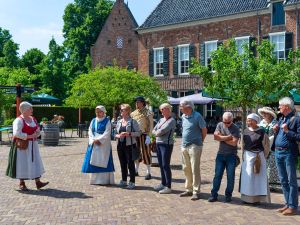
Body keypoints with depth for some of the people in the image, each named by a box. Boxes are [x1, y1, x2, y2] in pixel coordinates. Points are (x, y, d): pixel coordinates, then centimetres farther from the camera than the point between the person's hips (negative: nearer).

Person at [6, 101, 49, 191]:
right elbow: (17, 133, -22)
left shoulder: (33, 119, 11)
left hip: (33, 145, 7)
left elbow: (38, 130, 18)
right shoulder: (19, 120, -12)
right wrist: (29, 136, -21)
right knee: (22, 163, 2)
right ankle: (22, 183, 14)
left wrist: (36, 134, -5)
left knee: (36, 162, 5)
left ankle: (38, 182, 8)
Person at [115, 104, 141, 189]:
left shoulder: (133, 121, -5)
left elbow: (138, 133, -7)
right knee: (122, 164, 12)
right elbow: (115, 133, 16)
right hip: (120, 145, 5)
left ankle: (132, 182, 8)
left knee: (130, 164, -1)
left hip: (129, 145, -5)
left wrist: (129, 134, -19)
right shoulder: (119, 122, 11)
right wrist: (118, 135, -6)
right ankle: (124, 181, 23)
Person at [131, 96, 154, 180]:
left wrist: (148, 136, -17)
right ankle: (136, 171, 24)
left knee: (145, 153, -2)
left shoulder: (148, 113, -6)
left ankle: (149, 172, 5)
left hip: (144, 135, -6)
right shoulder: (134, 113, 12)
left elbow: (150, 126, -10)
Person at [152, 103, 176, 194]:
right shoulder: (161, 120, 15)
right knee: (161, 165, 13)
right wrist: (157, 133, -8)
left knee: (165, 165, -6)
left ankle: (168, 187, 0)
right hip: (158, 144, 8)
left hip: (166, 144, -8)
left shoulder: (171, 120, -10)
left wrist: (156, 132, -2)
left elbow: (163, 130, -20)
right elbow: (153, 130, 12)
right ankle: (163, 183, 24)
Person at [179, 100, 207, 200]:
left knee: (195, 169, -4)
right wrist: (184, 141, 14)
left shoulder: (197, 116, -13)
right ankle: (189, 189, 23)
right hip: (184, 146, 7)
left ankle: (196, 192, 3)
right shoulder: (183, 116, 9)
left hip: (194, 146, -7)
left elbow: (204, 130, -4)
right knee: (186, 169, 12)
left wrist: (200, 141, 6)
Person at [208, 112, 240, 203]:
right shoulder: (220, 125, 4)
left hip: (231, 155, -3)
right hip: (221, 154, 3)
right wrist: (228, 137, -11)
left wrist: (222, 138, -10)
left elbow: (234, 142, -17)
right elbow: (216, 137, -9)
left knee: (230, 176, 2)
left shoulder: (235, 128, -7)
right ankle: (214, 195, 8)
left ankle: (228, 195, 14)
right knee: (217, 175, 3)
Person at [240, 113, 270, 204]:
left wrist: (262, 157, 1)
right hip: (247, 156, 5)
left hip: (258, 157, -5)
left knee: (258, 177, -1)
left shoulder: (261, 132, -10)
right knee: (247, 177, 8)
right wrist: (243, 155, 12)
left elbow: (266, 147, -2)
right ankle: (247, 197, 17)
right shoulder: (246, 131, 5)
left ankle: (257, 198, 7)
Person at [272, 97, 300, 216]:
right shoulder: (281, 119, 16)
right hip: (278, 153, 8)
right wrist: (275, 131, 5)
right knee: (283, 181, 14)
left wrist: (287, 131, -19)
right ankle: (288, 204, 25)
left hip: (289, 153, -8)